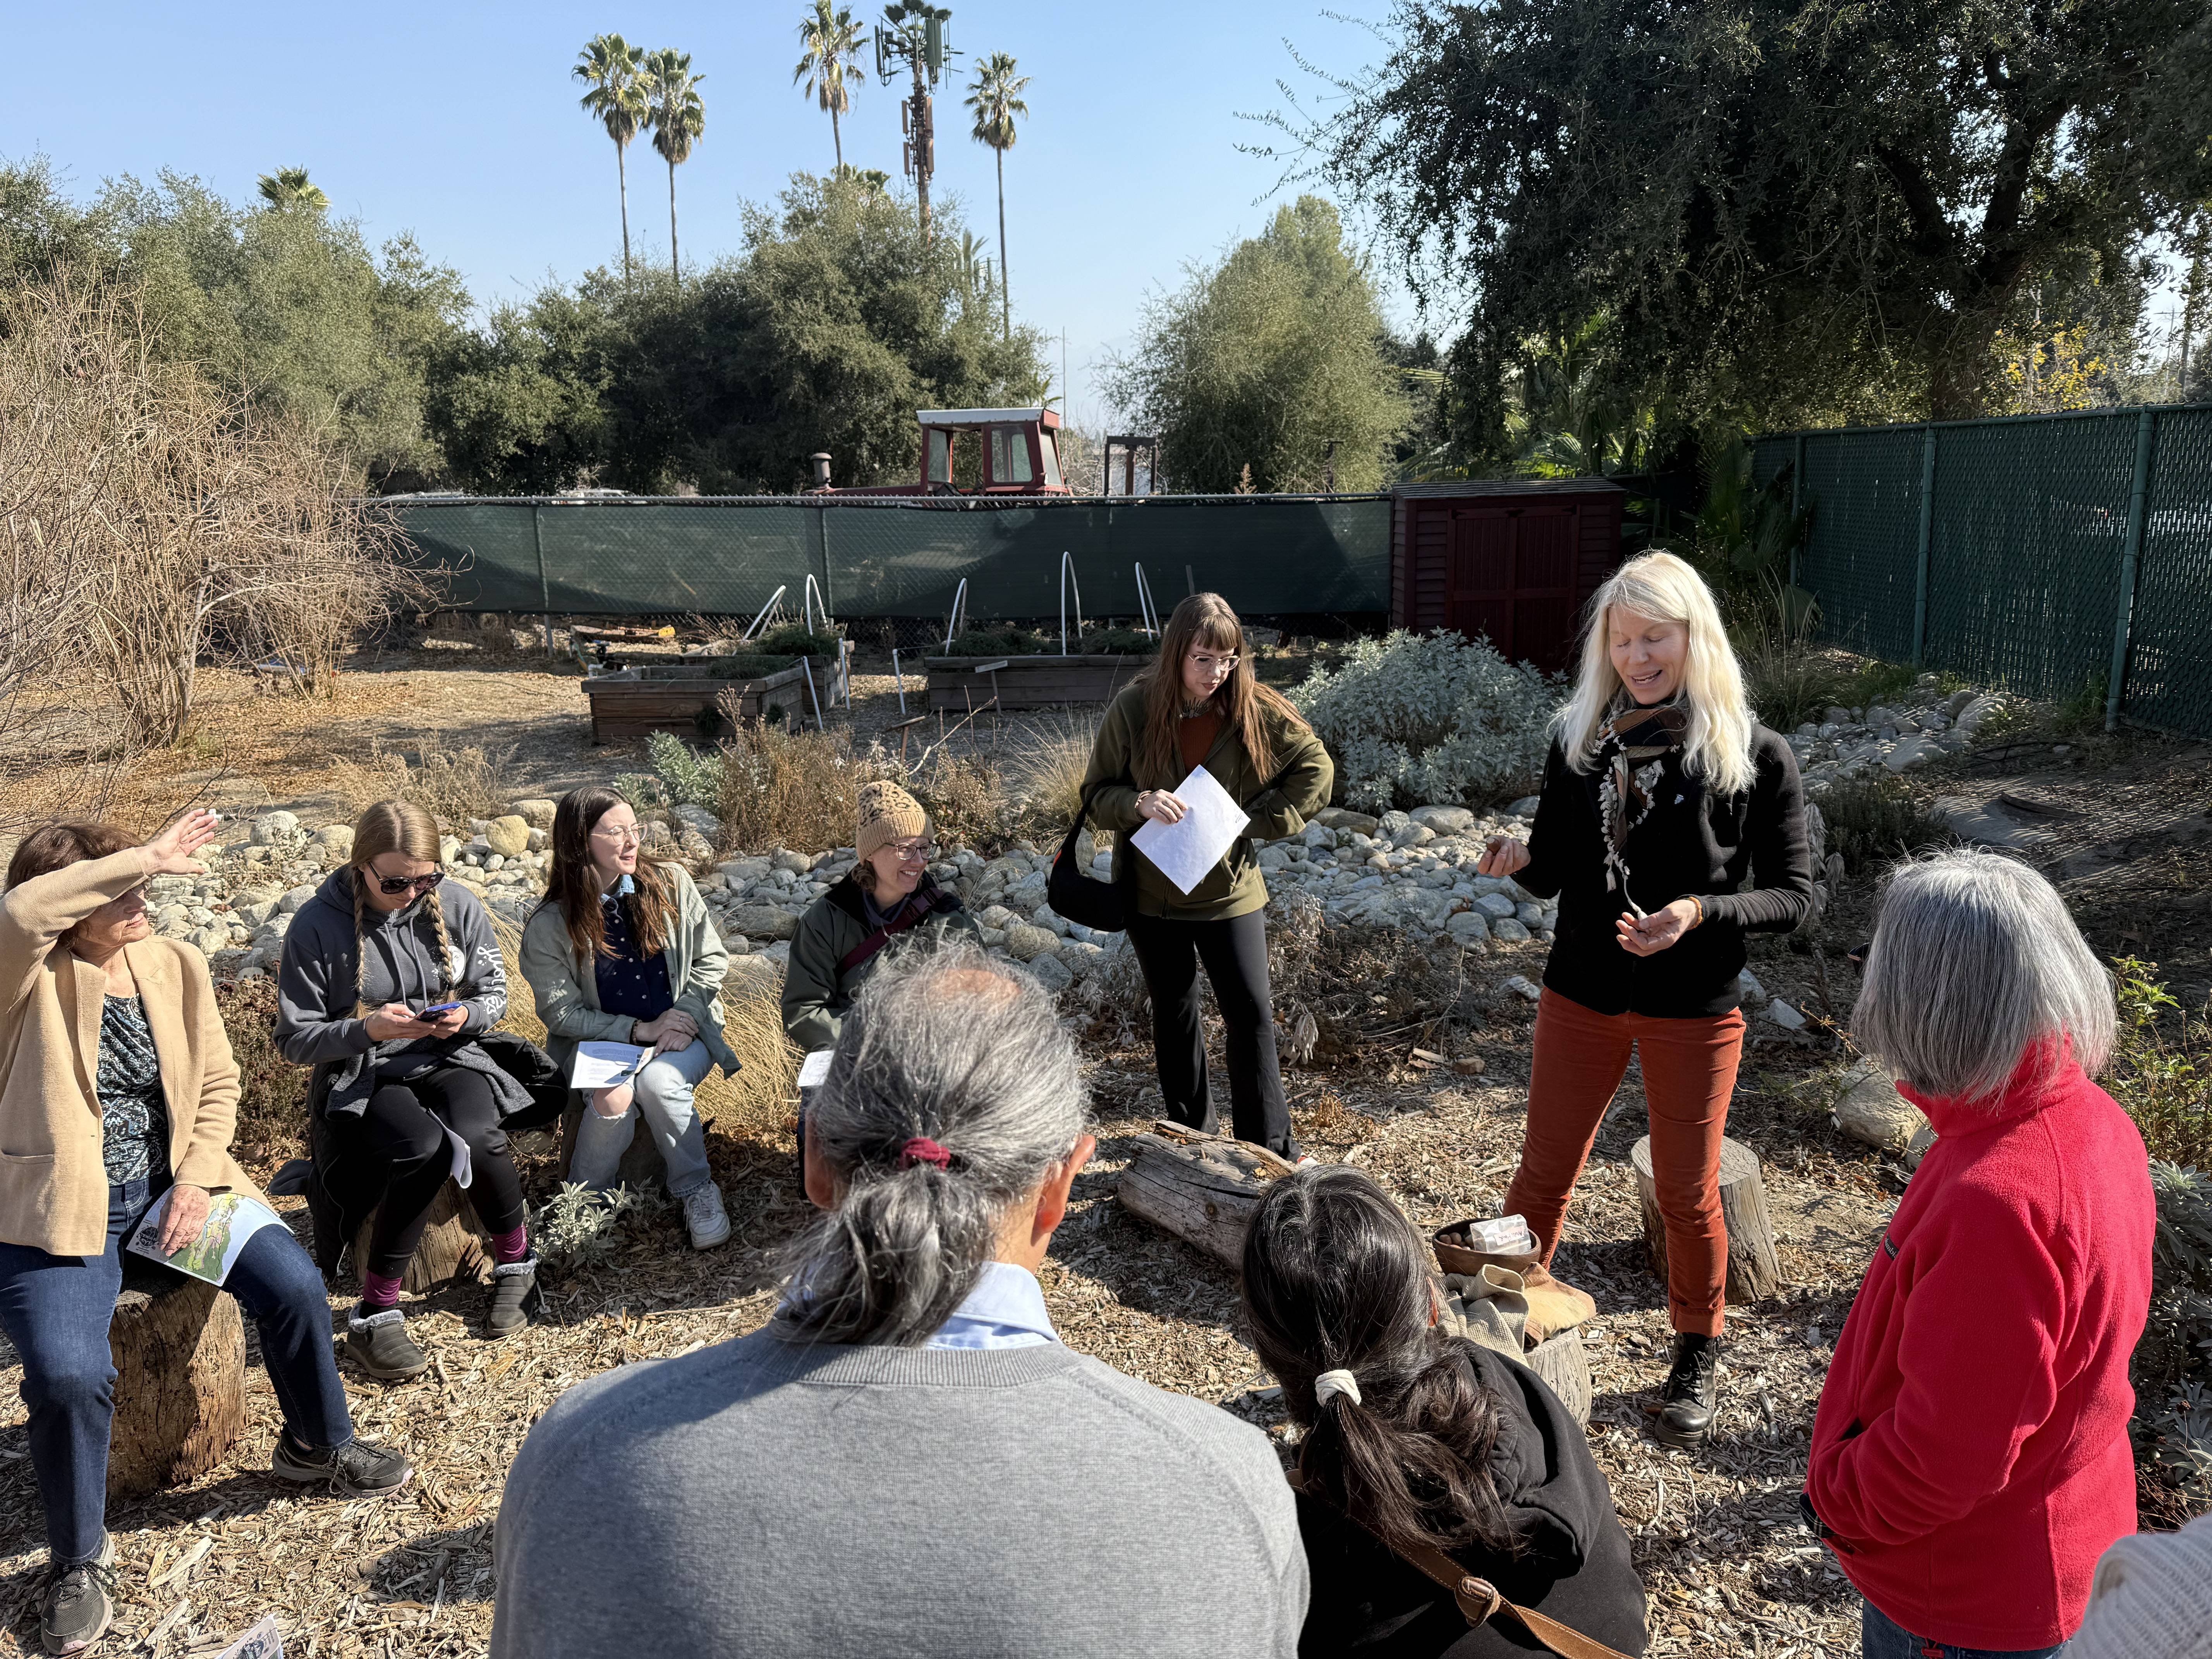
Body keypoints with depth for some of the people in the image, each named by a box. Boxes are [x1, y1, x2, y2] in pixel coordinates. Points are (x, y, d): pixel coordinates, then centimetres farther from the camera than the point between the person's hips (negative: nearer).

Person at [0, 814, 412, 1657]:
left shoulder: (175, 965, 3)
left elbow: (218, 1083, 7)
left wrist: (196, 1181, -7)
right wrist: (148, 857, -30)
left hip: (167, 1185, 4)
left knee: (295, 1284, -12)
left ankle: (318, 1444, 16)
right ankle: (80, 1557, 3)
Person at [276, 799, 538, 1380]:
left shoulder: (458, 906, -3)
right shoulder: (317, 925, -11)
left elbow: (495, 995, 8)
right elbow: (294, 1040, -7)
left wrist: (465, 1016, -15)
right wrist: (368, 1030, -24)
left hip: (448, 1060, 2)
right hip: (359, 1077, -2)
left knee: (476, 1137, -31)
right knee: (425, 1148, -33)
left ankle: (516, 1262, -3)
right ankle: (375, 1312, -17)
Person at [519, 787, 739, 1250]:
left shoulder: (671, 885, -3)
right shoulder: (550, 926, -8)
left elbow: (712, 960, 4)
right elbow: (560, 1013, -7)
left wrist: (684, 1015, -13)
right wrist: (640, 1030, -17)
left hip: (683, 1034, 1)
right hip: (601, 1043, -1)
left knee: (657, 1081, -32)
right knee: (613, 1098, -32)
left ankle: (696, 1189, -9)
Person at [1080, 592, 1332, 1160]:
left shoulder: (1255, 709, -10)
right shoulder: (1134, 709, -11)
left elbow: (1316, 769, 1)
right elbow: (1097, 794, -4)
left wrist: (1258, 821, -8)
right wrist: (1140, 804, -25)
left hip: (1230, 891, 0)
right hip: (1152, 893, 0)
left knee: (1251, 1010, 0)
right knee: (1174, 1013, 13)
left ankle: (1269, 1145, 14)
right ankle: (1191, 1138, 29)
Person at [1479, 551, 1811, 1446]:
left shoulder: (1754, 756, -10)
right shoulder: (1578, 739, -1)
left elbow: (1793, 893, -8)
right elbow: (1556, 870, 6)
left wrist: (1699, 912, -25)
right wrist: (1519, 860, -17)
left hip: (1694, 1011, -2)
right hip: (1581, 996, 2)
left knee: (1687, 1197, 12)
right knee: (1543, 1174, 12)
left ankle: (1697, 1356, 36)